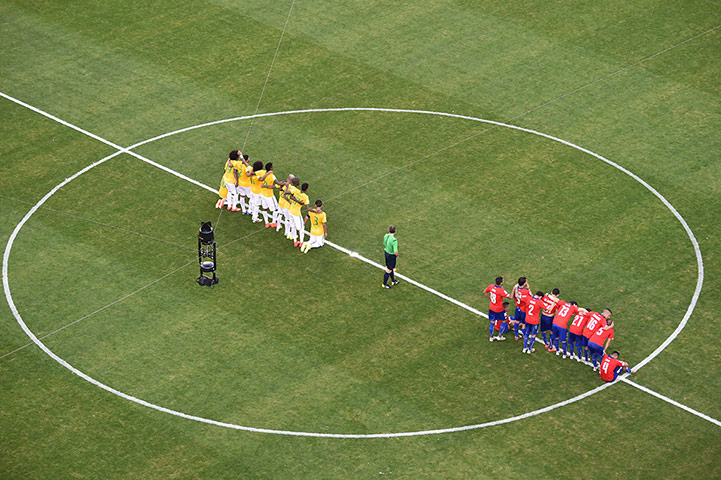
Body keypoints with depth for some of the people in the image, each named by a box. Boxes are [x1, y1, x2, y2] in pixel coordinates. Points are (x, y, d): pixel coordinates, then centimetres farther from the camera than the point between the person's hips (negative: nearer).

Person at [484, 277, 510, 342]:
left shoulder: (491, 286, -11)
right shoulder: (501, 291, -31)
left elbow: (485, 292, 7)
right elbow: (510, 297, -27)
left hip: (491, 308, 6)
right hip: (499, 309, -6)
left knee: (492, 322, 20)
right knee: (504, 321, 18)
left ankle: (491, 337, 31)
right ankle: (500, 336, 26)